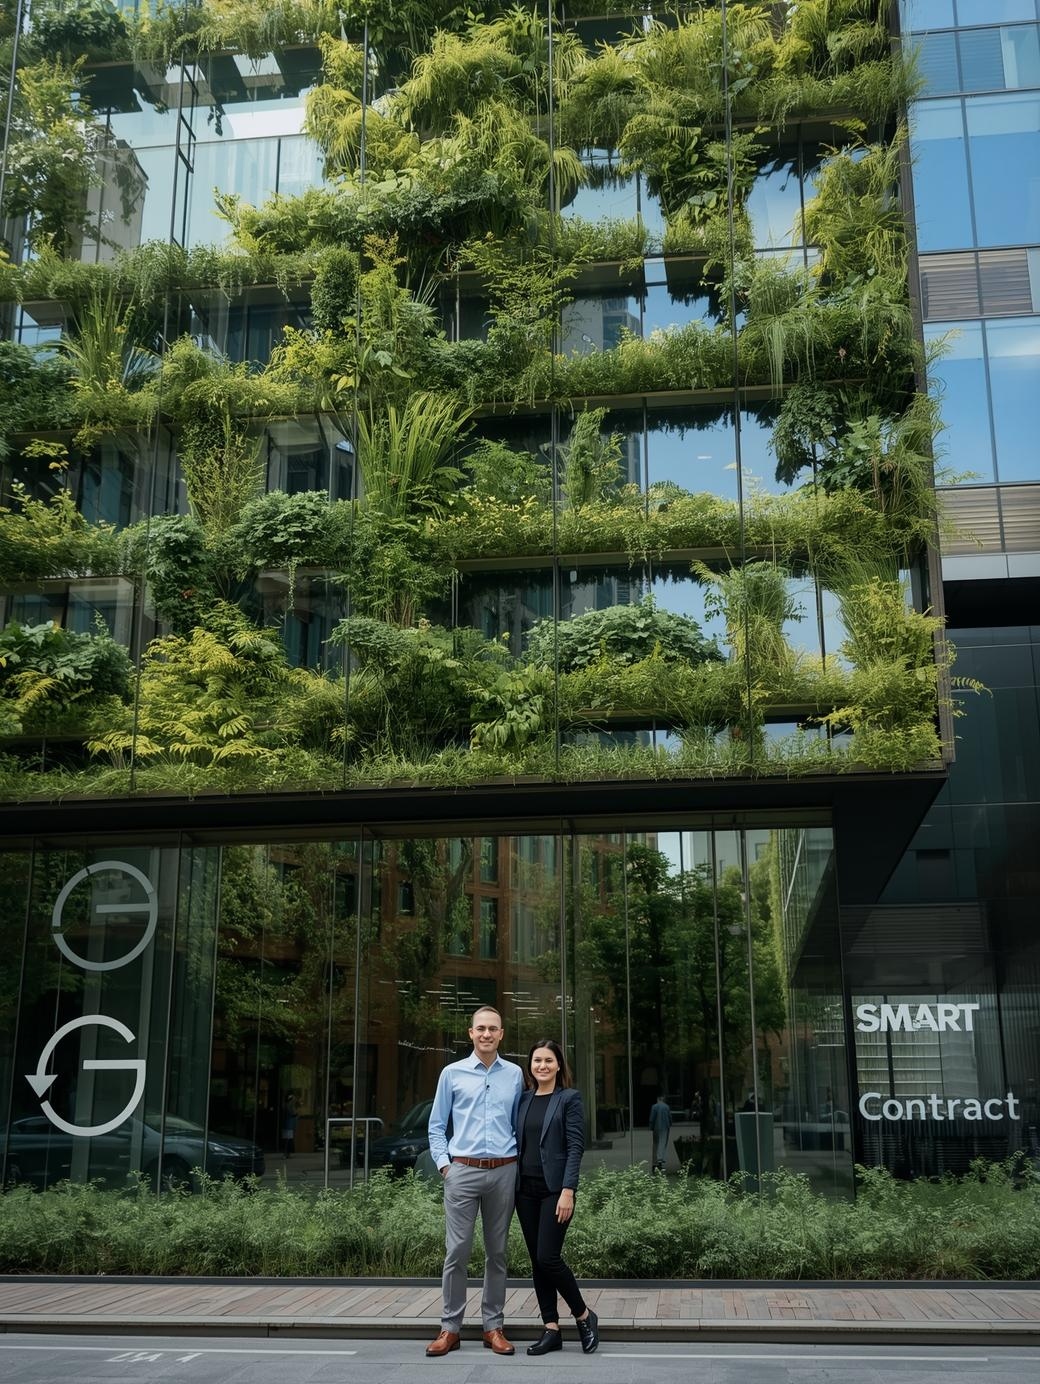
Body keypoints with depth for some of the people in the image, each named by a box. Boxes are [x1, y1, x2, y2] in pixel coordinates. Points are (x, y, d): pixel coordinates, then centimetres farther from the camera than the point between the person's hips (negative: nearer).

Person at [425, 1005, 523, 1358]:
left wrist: (520, 1165, 5)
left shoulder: (514, 1075, 8)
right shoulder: (452, 1073, 4)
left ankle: (493, 1326, 16)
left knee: (497, 1252, 8)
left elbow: (520, 1125, 13)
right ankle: (450, 1328, 7)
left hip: (503, 1172, 1)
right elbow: (436, 1126, 8)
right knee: (457, 1251, -2)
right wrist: (444, 1163, -2)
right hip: (463, 1171, -1)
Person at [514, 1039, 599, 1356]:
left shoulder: (569, 1098, -4)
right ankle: (551, 1329, 14)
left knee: (548, 1257, -10)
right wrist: (512, 1186, 6)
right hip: (526, 1188, 5)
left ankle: (584, 1315, 10)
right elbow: (518, 1144, 12)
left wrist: (567, 1191, -17)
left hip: (554, 1189, -5)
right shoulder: (523, 1099, 11)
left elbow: (576, 1146, -9)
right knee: (536, 1261, 6)